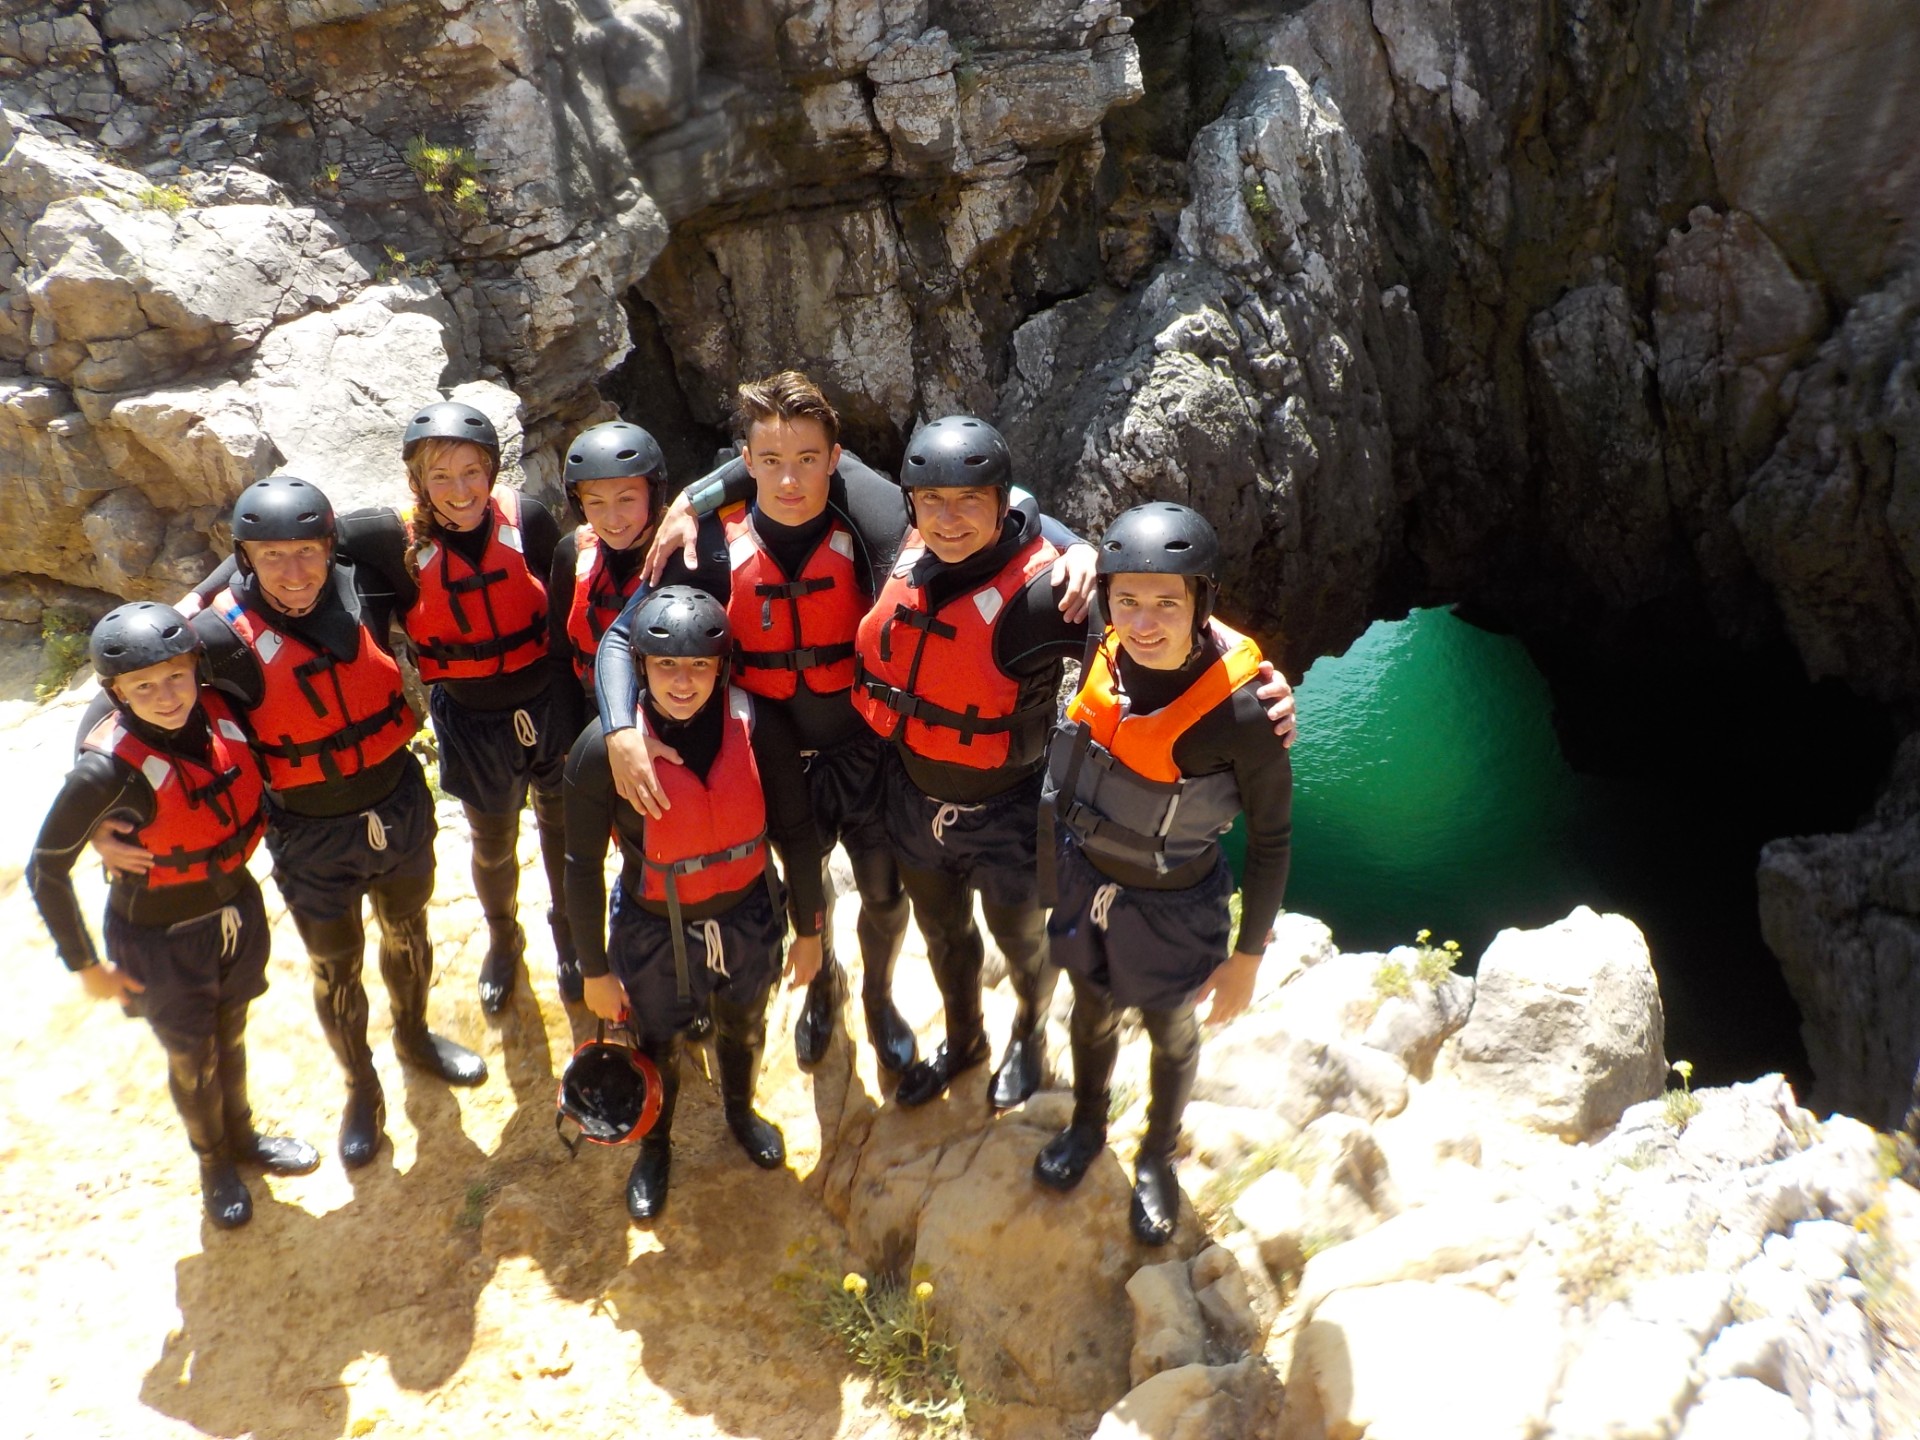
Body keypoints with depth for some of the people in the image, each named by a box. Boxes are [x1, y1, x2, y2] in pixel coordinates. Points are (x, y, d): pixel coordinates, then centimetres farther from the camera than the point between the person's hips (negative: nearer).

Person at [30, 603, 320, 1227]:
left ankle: (243, 1136, 53)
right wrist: (84, 965, -10)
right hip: (161, 939, -4)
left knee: (231, 1035, 26)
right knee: (194, 1059, 19)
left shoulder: (220, 712, -19)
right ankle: (214, 1162, 48)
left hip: (239, 912, 4)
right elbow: (45, 871, -17)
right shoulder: (107, 767, -30)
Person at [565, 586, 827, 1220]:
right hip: (651, 931, -1)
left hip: (747, 919, 2)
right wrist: (595, 970, -4)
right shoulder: (602, 749, -26)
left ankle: (740, 1110, 64)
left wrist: (809, 930, 0)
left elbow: (796, 833, -9)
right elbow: (582, 866, -13)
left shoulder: (760, 727, -23)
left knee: (743, 1026, 30)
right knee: (658, 1047, 24)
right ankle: (655, 1145, 57)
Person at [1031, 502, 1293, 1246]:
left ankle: (1157, 1158, 57)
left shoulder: (1241, 710, -32)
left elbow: (1270, 841, -18)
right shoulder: (1102, 656, -22)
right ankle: (1087, 1126, 62)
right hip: (1085, 880, 4)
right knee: (1093, 1014, 31)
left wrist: (1247, 957, -11)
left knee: (1171, 1037, 26)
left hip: (1172, 909, -3)